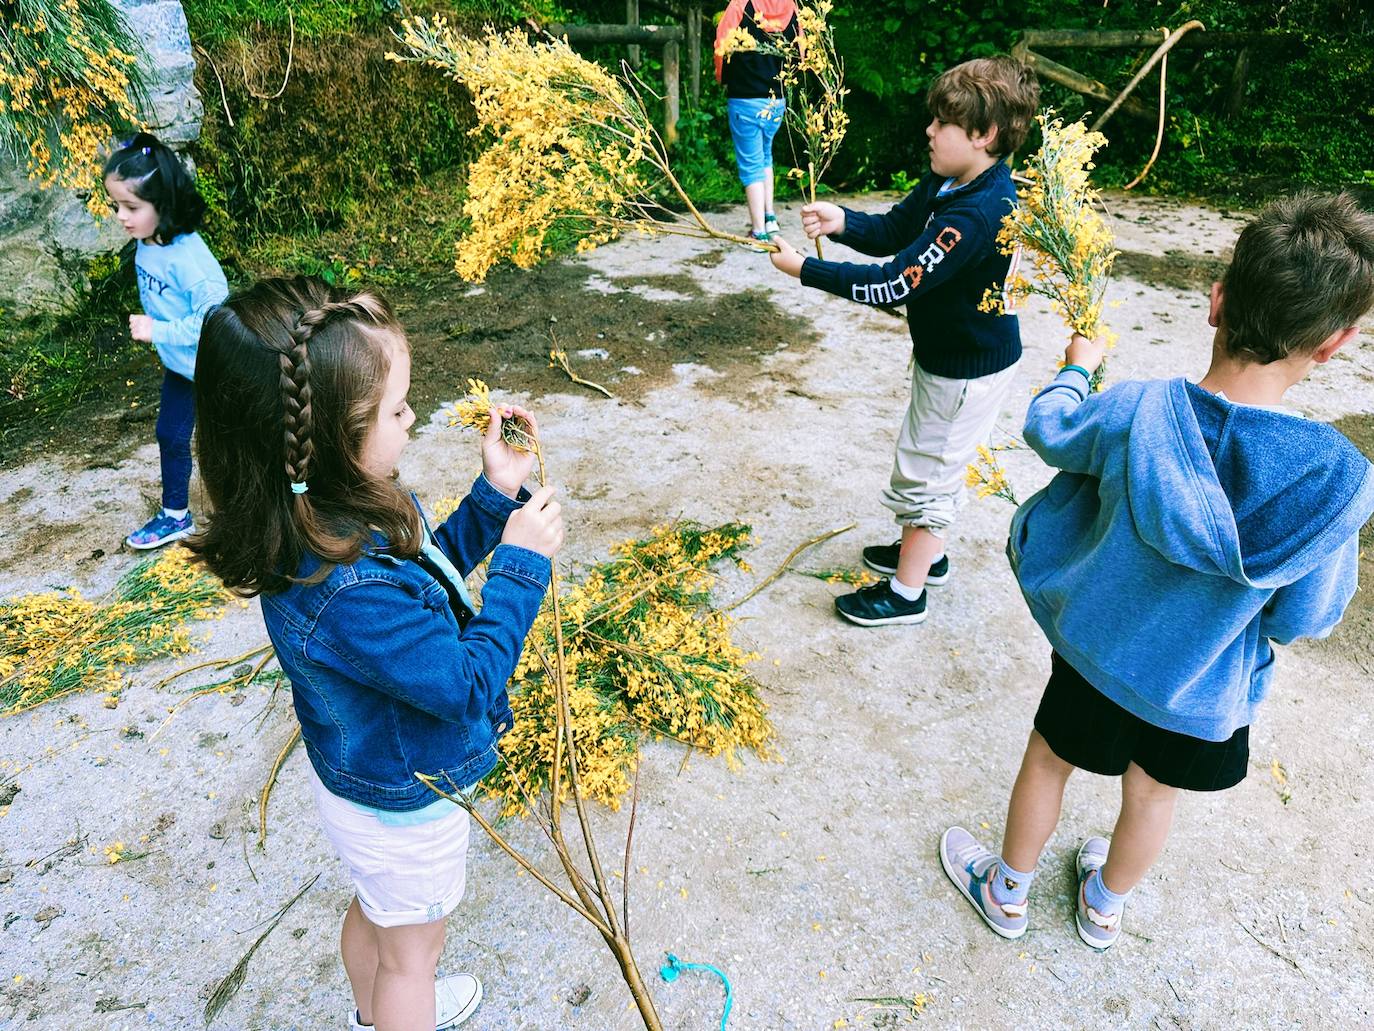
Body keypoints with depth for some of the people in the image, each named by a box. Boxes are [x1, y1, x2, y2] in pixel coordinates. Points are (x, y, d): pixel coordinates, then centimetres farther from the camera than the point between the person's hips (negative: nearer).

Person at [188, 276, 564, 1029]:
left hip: (360, 777, 9)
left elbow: (428, 569, 2)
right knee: (411, 949, 21)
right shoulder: (350, 593, -43)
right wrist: (522, 564, -25)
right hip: (404, 806, -9)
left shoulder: (330, 513, -15)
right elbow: (470, 684, -30)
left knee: (374, 911, 35)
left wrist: (495, 494, -8)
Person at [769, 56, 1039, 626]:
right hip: (948, 354, 10)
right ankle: (924, 553, 45)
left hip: (969, 370, -10)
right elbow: (892, 231, 5)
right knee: (934, 461, 24)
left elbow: (893, 285, -35)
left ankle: (904, 594, 19)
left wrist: (806, 269, -30)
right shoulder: (947, 181, -2)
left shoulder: (976, 215, -32)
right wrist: (843, 221, -16)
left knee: (923, 471, 3)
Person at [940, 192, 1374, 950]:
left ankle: (1007, 892, 48)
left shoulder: (1137, 410, -29)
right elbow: (1302, 622, -13)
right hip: (1205, 691, 1)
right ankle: (1104, 904, 55)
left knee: (1047, 763, 24)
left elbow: (1048, 429, -5)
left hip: (1098, 651, -1)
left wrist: (1077, 367, 15)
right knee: (1152, 794, 27)